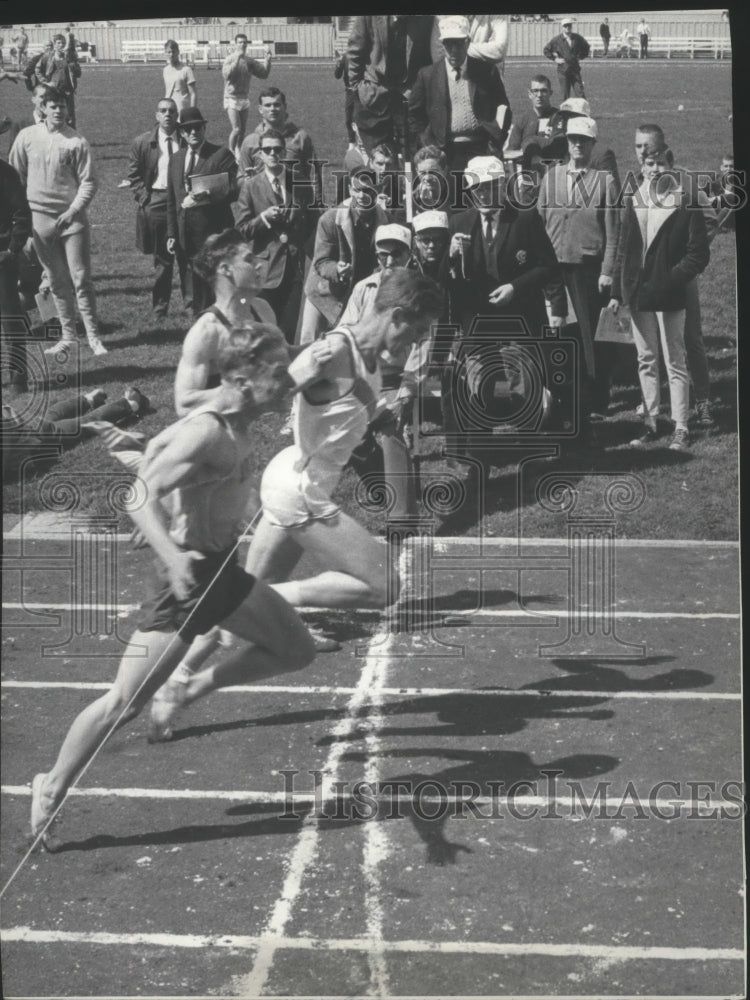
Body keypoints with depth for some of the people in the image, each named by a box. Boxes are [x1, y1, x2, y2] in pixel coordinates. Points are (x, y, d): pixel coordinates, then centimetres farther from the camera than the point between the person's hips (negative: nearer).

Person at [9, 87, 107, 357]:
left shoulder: (77, 142, -5)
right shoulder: (27, 137, 3)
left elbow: (88, 182, -4)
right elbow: (15, 175, 10)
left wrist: (73, 210, -13)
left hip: (72, 218, -2)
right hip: (40, 218, 3)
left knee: (81, 278, -3)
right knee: (57, 281, 9)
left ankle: (93, 336, 5)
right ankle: (68, 336, 17)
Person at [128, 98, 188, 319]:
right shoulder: (142, 143, 3)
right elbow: (134, 176, 7)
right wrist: (144, 199, -3)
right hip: (156, 200, 0)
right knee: (162, 259, 6)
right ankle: (160, 308, 14)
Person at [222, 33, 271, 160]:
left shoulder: (249, 61, 5)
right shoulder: (229, 59, -10)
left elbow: (264, 74, 5)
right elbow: (227, 74, -28)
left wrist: (268, 59, -8)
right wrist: (237, 58, -31)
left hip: (245, 98, 5)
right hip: (232, 98, -5)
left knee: (243, 130, 9)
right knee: (237, 129, -13)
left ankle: (238, 152, 23)